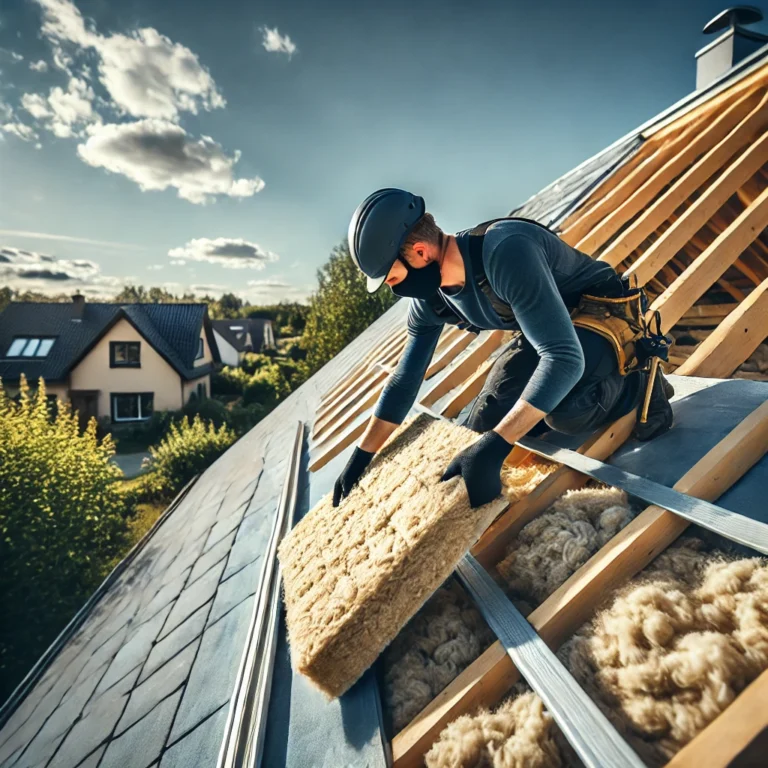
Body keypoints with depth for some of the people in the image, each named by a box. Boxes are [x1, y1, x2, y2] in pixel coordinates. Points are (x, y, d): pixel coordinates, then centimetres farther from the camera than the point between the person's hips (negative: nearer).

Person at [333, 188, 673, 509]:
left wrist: (492, 449, -47)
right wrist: (360, 458, 1)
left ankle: (639, 382, -5)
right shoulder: (429, 298, -11)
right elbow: (406, 377, 0)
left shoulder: (506, 251, -37)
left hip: (606, 318, -7)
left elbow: (564, 356, -43)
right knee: (480, 430, 1)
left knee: (562, 412, -36)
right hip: (544, 329, 7)